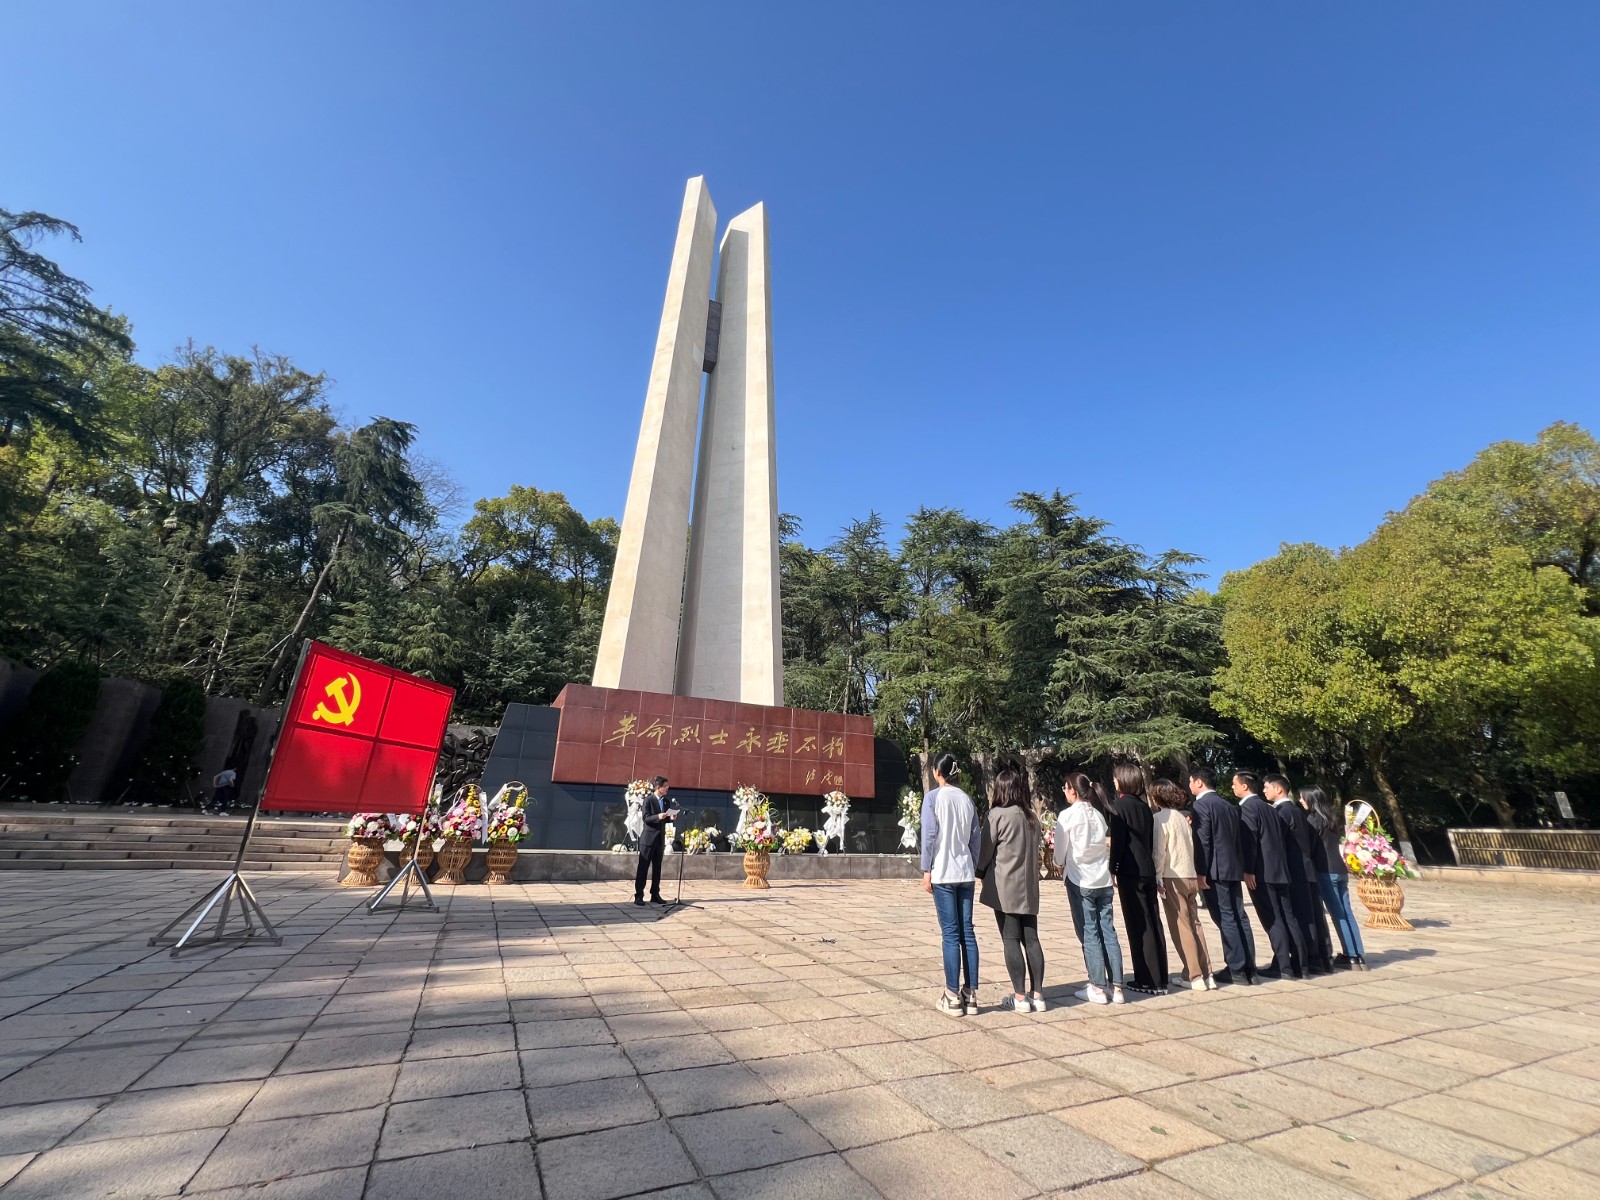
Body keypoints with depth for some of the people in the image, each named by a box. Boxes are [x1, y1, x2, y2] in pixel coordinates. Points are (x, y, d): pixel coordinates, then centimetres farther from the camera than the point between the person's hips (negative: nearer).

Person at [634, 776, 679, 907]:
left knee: (657, 868, 10)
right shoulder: (649, 800, -8)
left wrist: (671, 818, -6)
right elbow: (646, 818, -14)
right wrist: (658, 817, -30)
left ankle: (655, 895, 17)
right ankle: (638, 896, 2)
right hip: (649, 838, -6)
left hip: (660, 838, 6)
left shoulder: (667, 801, 9)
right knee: (643, 868, -2)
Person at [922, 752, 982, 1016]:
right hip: (965, 874, 4)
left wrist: (926, 870, -4)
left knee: (951, 934, 0)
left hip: (943, 874, -4)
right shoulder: (967, 799, 8)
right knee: (967, 932, 8)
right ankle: (970, 995, 13)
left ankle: (953, 996, 6)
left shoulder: (933, 797, -6)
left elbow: (929, 835, -9)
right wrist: (973, 866, 17)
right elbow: (976, 837, 9)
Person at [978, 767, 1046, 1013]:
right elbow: (1034, 851, 12)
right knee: (1031, 939, 10)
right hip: (1029, 887, 5)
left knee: (1011, 940, 1)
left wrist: (980, 873, 11)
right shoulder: (1032, 817, 6)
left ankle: (1020, 997, 4)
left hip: (1004, 887, -5)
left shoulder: (998, 814, -11)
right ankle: (1037, 994, 13)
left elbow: (986, 850, -5)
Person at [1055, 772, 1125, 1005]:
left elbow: (1060, 851, -4)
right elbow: (1106, 844, 8)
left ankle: (1097, 988, 8)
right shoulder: (1099, 814, 5)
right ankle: (1116, 988, 13)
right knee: (1108, 932, 9)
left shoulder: (1068, 815, -10)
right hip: (1103, 880, 5)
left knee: (1090, 933, 2)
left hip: (1080, 880, -5)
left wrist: (1061, 865, 14)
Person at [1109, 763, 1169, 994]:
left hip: (1130, 872, -7)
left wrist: (1113, 869, -9)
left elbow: (1118, 839, -14)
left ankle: (1147, 980, 4)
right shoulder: (1144, 806, 11)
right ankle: (1159, 979, 16)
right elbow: (1150, 839, 14)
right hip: (1147, 871, 7)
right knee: (1153, 924, 10)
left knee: (1139, 926, -1)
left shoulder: (1120, 803, -10)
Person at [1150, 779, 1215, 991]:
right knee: (1194, 924, 13)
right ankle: (1206, 974, 14)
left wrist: (1158, 878, -6)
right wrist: (1197, 874, 12)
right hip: (1191, 876, 6)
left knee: (1181, 927, 1)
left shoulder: (1160, 818, -9)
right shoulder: (1183, 816, 8)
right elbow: (1192, 845, 8)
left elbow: (1159, 850, -12)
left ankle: (1195, 976, 2)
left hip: (1172, 877, -6)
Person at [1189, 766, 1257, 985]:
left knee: (1226, 919, -3)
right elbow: (1236, 838, 16)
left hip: (1215, 870, -8)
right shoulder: (1229, 805, 13)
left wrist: (1201, 872, -13)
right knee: (1239, 918, 11)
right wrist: (1240, 867, 21)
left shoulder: (1200, 805, -11)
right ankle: (1248, 968, 15)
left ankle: (1236, 969, 1)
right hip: (1233, 869, 8)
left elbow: (1202, 841, -16)